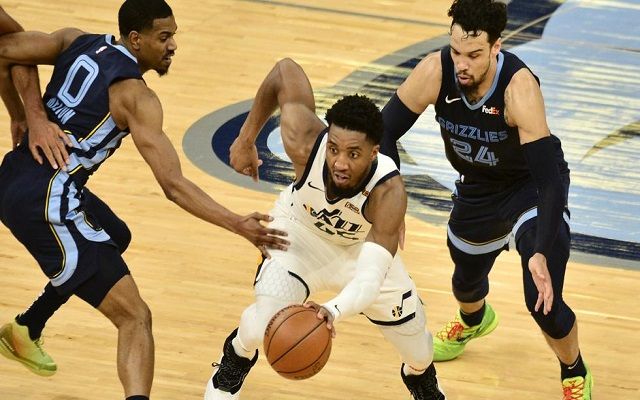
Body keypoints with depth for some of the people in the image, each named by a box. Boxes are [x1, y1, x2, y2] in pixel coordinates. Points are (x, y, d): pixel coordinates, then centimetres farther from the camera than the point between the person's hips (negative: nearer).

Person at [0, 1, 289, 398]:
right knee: (135, 318, -12)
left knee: (114, 239, 36)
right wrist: (238, 225, -22)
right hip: (47, 206, -9)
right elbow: (173, 184, -19)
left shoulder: (77, 42, 8)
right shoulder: (136, 97, -13)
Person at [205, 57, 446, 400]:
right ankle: (230, 372, 14)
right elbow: (286, 70, -23)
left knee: (419, 354, 8)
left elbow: (369, 278, -51)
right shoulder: (304, 143, -40)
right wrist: (246, 139, -13)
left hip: (364, 246, 0)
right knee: (260, 327, -23)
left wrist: (335, 311, -72)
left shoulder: (388, 192, -44)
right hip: (301, 232, 0)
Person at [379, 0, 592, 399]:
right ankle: (472, 321, 67)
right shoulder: (435, 72, -28)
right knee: (467, 279, 27)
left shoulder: (518, 86, -39)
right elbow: (386, 130, -15)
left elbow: (550, 176, -39)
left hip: (532, 187, -5)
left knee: (543, 301, -18)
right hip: (478, 188, 5)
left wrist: (541, 253, -48)